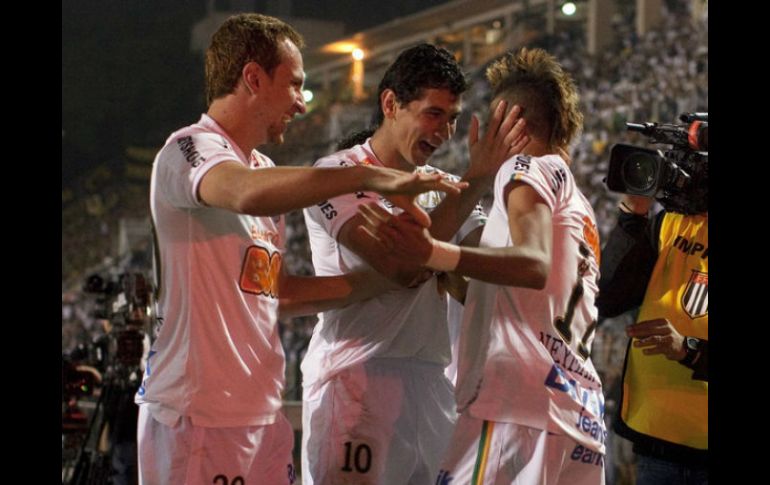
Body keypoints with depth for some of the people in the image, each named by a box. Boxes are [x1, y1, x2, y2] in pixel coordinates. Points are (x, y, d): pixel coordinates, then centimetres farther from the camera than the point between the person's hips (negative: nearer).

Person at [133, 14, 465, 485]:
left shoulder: (263, 168, 20)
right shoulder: (191, 150, -10)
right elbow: (247, 194, -33)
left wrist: (382, 280, 16)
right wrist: (368, 176, -30)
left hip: (261, 409, 9)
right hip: (200, 413, -9)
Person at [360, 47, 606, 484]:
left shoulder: (532, 168, 1)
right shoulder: (581, 207, 27)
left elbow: (534, 265, -18)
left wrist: (433, 253, -31)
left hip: (521, 396, -9)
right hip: (582, 408, 9)